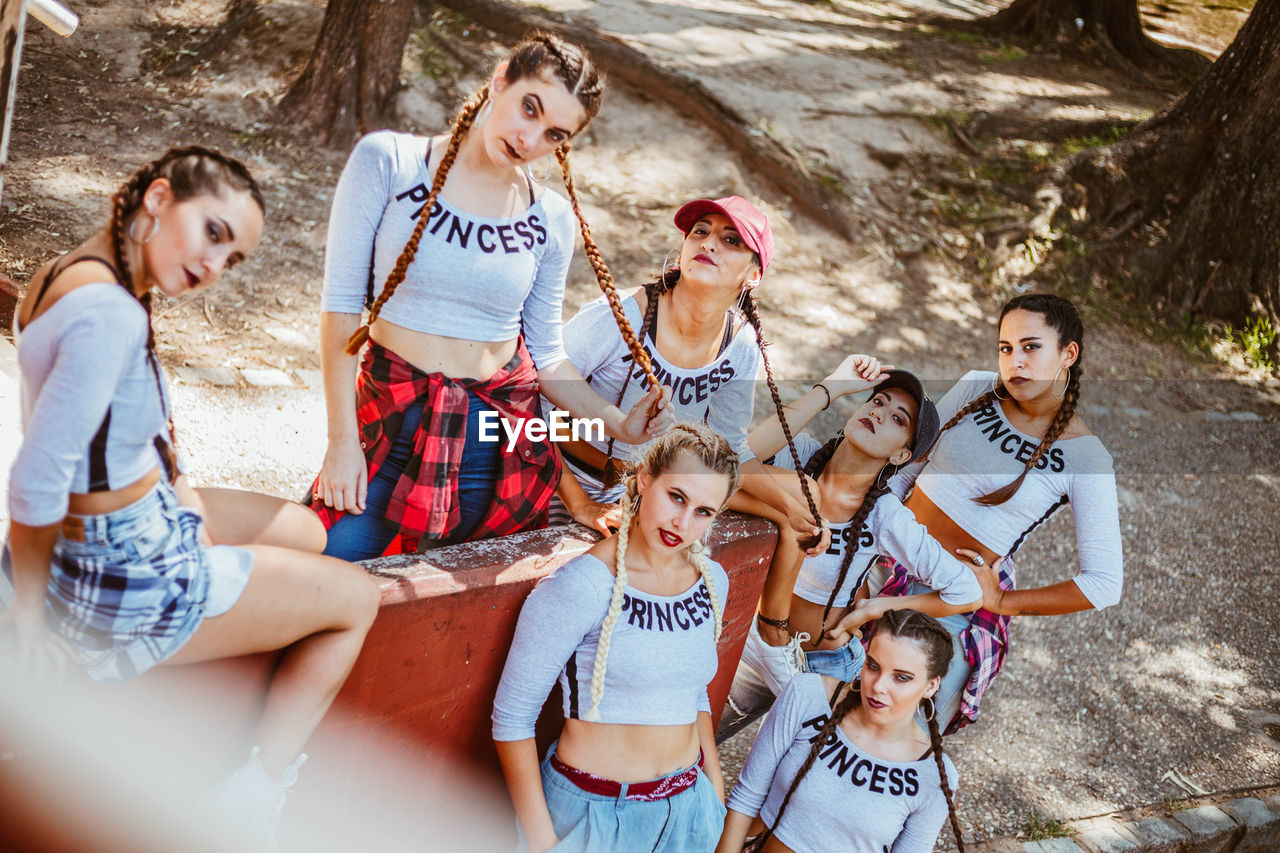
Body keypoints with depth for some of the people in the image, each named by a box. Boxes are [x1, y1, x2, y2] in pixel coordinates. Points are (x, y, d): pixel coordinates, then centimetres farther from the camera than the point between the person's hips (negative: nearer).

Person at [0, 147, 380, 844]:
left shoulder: (69, 272, 1)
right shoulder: (109, 311, -29)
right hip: (126, 579, -10)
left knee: (305, 532, 26)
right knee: (356, 598, 9)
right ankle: (249, 803, 13)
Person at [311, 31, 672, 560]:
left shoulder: (553, 219, 2)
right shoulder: (386, 162, -6)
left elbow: (545, 353, 9)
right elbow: (341, 303, -7)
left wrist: (619, 424, -4)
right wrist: (342, 439, -11)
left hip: (496, 437, 2)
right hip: (392, 417, -2)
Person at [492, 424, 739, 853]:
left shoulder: (712, 582, 0)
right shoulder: (576, 588, -20)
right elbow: (512, 717, -16)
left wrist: (715, 788, 12)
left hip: (687, 807, 5)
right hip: (592, 812, -5)